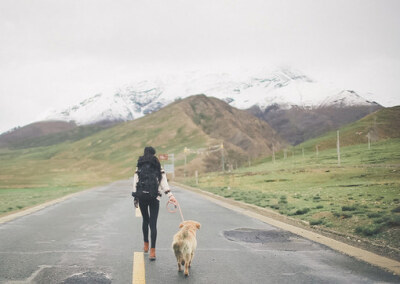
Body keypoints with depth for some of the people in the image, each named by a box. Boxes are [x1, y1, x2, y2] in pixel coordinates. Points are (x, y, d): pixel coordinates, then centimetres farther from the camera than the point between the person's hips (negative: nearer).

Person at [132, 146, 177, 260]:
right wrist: (170, 195, -6)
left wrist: (135, 197, 5)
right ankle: (152, 251, -8)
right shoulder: (158, 168, 1)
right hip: (155, 198, -1)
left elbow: (135, 184, 0)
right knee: (153, 224, -2)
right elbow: (164, 183, -5)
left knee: (145, 220, 21)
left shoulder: (139, 168, 2)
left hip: (142, 197, 1)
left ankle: (146, 245, 30)